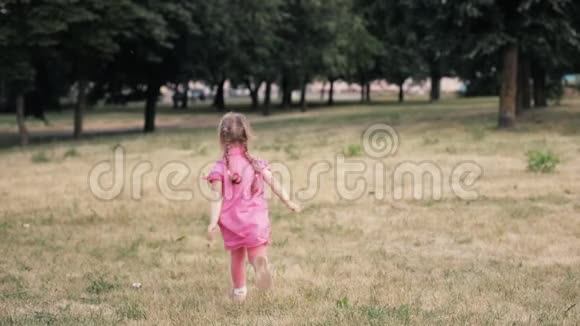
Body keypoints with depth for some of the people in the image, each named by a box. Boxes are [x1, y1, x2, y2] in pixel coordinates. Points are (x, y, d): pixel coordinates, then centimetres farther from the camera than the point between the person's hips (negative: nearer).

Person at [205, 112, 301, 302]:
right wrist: (289, 203, 16)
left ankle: (239, 291, 31)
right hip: (255, 220, 0)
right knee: (257, 251, 3)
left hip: (231, 222, 0)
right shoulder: (257, 165, -1)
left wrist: (213, 222, -12)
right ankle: (261, 262, -34)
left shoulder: (219, 169, -9)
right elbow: (275, 186, 3)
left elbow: (217, 198, -13)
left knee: (237, 256, 18)